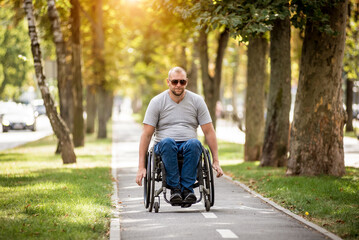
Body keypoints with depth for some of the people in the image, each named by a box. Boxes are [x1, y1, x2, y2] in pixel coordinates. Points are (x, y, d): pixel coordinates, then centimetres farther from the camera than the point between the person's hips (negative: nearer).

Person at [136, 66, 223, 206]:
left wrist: (216, 161, -1)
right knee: (168, 142, -37)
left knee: (194, 143, -35)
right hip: (164, 147, -1)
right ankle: (174, 188, -36)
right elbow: (146, 134, -1)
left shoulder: (197, 101, 8)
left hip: (188, 144, 1)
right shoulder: (157, 102, 3)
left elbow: (209, 132, 8)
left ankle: (187, 188, -37)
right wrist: (141, 167, -9)